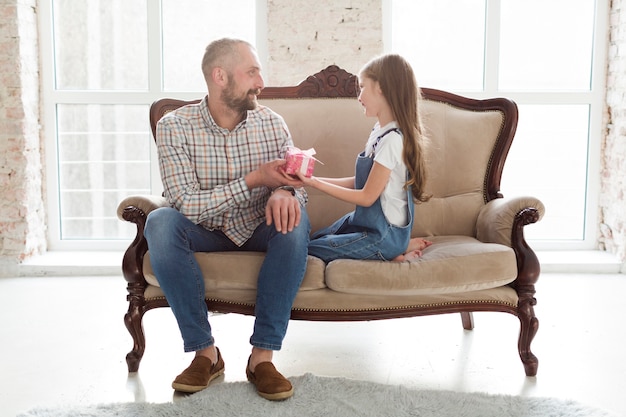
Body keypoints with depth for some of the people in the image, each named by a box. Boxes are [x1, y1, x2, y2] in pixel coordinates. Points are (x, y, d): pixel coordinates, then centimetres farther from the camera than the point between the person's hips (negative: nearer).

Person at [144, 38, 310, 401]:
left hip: (258, 230, 2)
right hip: (204, 233, -1)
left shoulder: (271, 123, -7)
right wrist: (253, 180, -31)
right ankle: (205, 351, -20)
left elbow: (296, 182, -10)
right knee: (160, 223, -31)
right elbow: (187, 205, -23)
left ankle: (263, 354, -25)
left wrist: (284, 193, -35)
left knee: (295, 219, -29)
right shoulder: (175, 126, -15)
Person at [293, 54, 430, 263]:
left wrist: (315, 183, -15)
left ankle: (394, 253, -3)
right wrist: (315, 179, -1)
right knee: (315, 238, 18)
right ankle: (399, 246, 10)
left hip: (383, 233, -9)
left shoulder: (392, 138, -23)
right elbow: (360, 182, 6)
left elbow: (367, 196, -18)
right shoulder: (381, 130, 4)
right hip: (367, 220, 9)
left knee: (308, 251, -10)